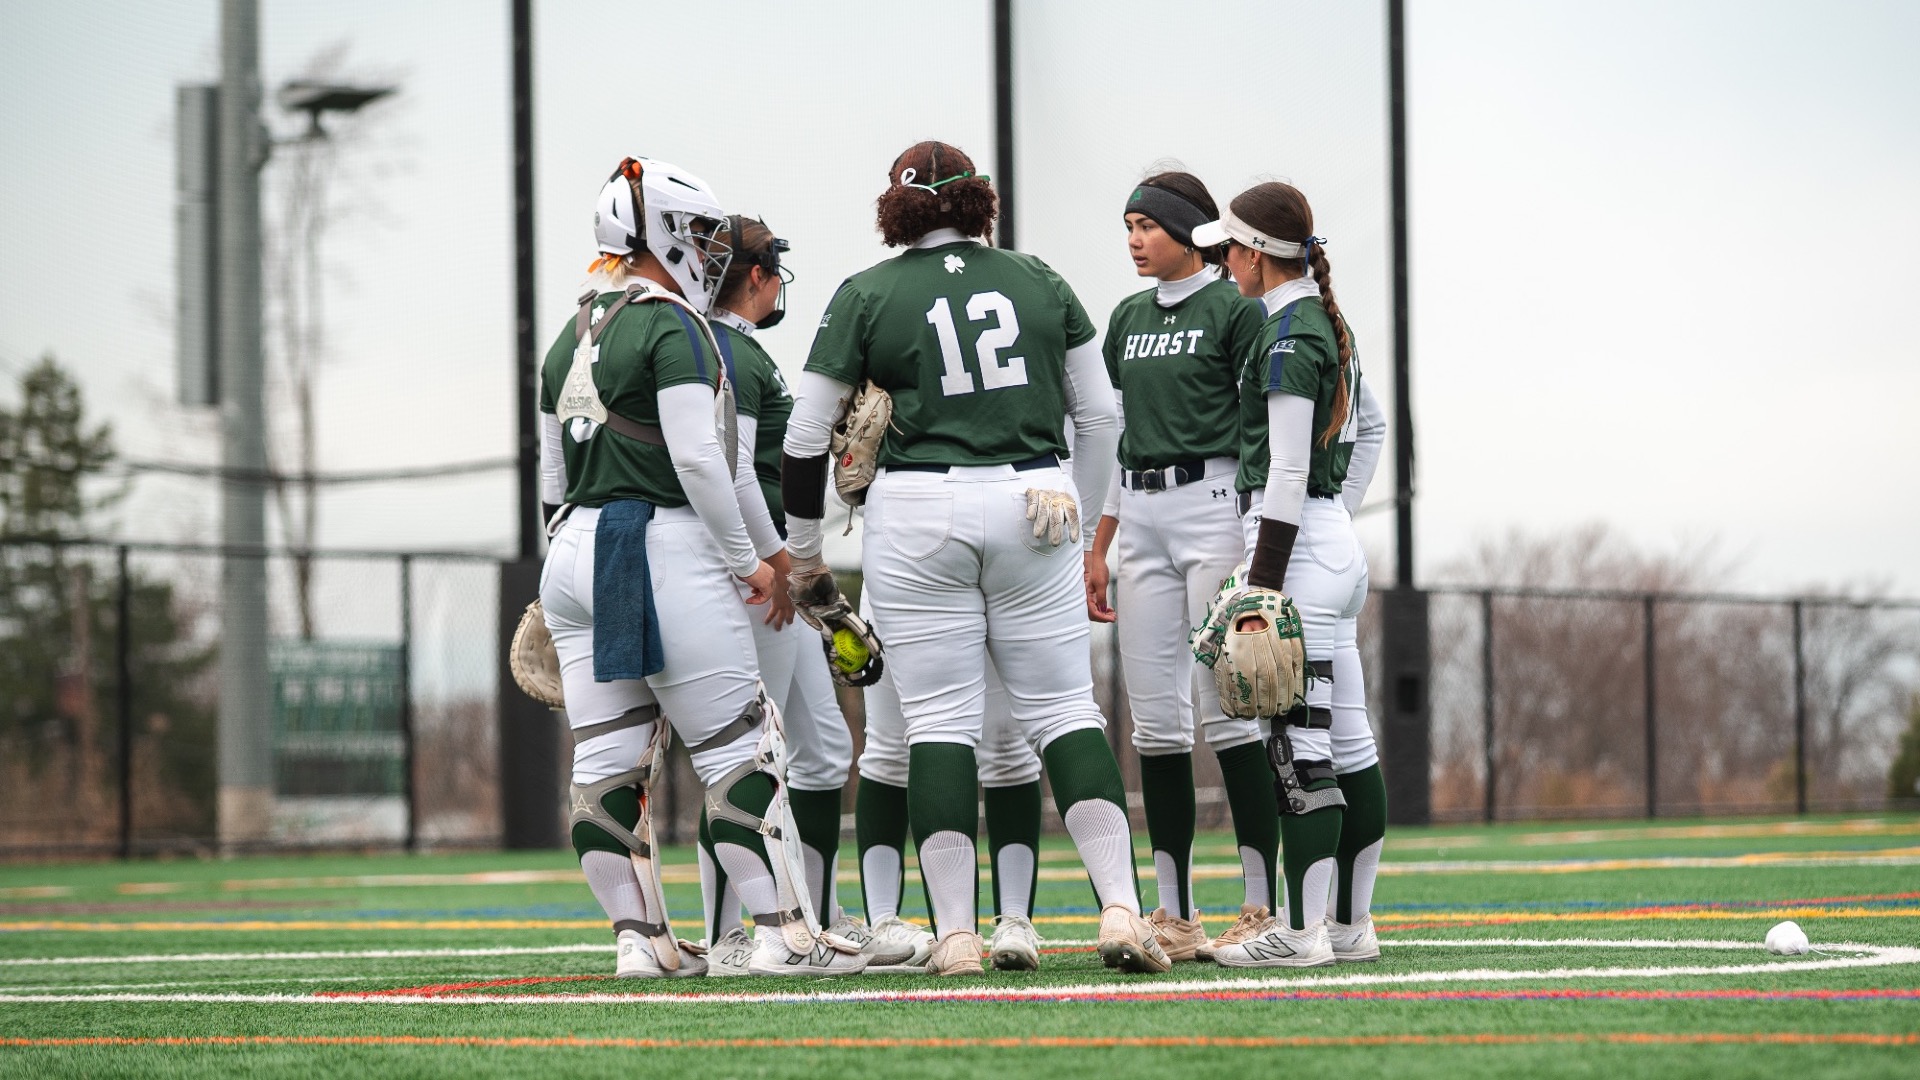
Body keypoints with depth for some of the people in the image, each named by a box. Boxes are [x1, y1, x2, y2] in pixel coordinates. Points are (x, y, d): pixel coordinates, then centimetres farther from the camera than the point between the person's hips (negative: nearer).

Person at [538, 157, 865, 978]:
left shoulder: (570, 339, 16)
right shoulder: (670, 326, -9)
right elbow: (696, 458, -15)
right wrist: (748, 560, -8)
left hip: (573, 548, 8)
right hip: (660, 546, -8)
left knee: (604, 760, 5)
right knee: (736, 750, -4)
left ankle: (636, 936, 6)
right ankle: (779, 931, -5)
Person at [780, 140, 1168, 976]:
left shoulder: (866, 297, 2)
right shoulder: (1038, 282, 10)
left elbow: (806, 439, 2)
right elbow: (1098, 414, 12)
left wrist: (803, 552, 15)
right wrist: (1082, 523, 23)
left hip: (918, 512, -2)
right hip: (1033, 503, 2)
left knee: (939, 721, 1)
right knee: (1064, 711, 6)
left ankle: (955, 932, -3)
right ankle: (1121, 909, -5)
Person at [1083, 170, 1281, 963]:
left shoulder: (1234, 310, -4)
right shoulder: (1129, 319, 16)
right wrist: (1098, 548, 16)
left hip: (1214, 503, -7)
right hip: (1141, 517, 7)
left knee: (1226, 708, -10)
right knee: (1156, 719, 4)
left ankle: (1263, 906, -6)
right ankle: (1173, 917, 6)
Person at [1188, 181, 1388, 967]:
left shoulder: (1288, 336, -14)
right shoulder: (1328, 324, 14)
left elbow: (1288, 470, -18)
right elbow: (1371, 427, 27)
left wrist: (1263, 579, -18)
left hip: (1296, 545, -10)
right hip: (1337, 539, 10)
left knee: (1299, 740, -9)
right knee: (1346, 738, 9)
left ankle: (1302, 930, -9)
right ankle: (1350, 923, 13)